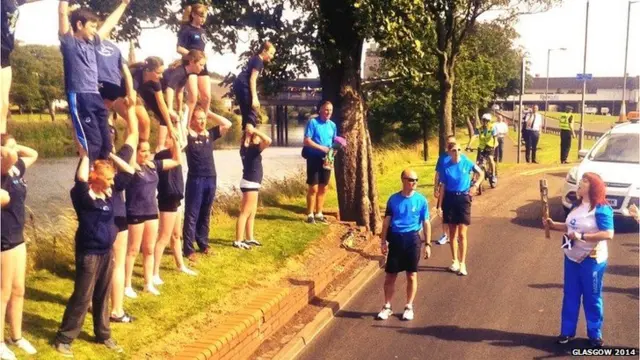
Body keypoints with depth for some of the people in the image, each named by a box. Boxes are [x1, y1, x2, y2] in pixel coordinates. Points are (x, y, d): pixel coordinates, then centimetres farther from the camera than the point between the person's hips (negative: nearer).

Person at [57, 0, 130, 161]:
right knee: (91, 143, -13)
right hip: (79, 98, -8)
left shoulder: (92, 43, 20)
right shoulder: (69, 42, 1)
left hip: (95, 97, 8)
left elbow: (109, 24, 32)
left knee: (105, 143, 7)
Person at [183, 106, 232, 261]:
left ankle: (203, 244, 26)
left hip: (211, 179, 5)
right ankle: (188, 249, 3)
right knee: (191, 216, -1)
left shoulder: (210, 134, 11)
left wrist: (210, 113, 8)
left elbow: (227, 124, 11)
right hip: (195, 179, -5)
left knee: (205, 215, 15)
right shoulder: (188, 135, -4)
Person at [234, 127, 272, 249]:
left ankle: (249, 238, 25)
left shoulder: (246, 147, 5)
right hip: (250, 184, -9)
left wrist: (248, 133, 7)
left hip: (251, 183, 9)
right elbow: (268, 140, -31)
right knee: (245, 213, -6)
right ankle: (238, 241, -4)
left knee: (252, 213, 17)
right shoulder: (253, 148, -18)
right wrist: (255, 130, -23)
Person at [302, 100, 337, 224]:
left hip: (326, 159, 6)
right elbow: (307, 141, -14)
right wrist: (322, 148, -21)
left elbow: (334, 142, 16)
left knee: (323, 188, 10)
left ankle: (319, 214, 20)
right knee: (313, 187, -3)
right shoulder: (313, 122, -8)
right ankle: (310, 215, 5)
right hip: (314, 158, -6)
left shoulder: (332, 125, 9)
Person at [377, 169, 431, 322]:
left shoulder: (421, 200, -2)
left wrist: (427, 244, -3)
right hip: (395, 238, 1)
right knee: (390, 275, 6)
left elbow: (426, 223, 1)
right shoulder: (393, 199, 0)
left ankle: (409, 307, 21)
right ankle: (387, 306, 19)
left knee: (412, 275, 7)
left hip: (412, 239, -1)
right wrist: (383, 241, 2)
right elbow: (387, 221, 5)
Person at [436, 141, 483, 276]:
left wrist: (475, 185, -6)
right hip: (450, 199, 2)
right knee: (452, 233, 10)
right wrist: (439, 205, 0)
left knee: (462, 234, -4)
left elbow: (481, 174, 9)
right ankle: (455, 261, 23)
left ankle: (462, 263, 4)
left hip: (463, 198, -2)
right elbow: (443, 188, 1)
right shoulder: (446, 167, -4)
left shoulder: (467, 163, -6)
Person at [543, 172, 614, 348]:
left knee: (592, 298, 6)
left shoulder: (601, 209, -17)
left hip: (592, 260, -7)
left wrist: (582, 236, -28)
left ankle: (595, 335, 20)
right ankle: (567, 331, 24)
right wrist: (553, 225, 2)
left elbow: (608, 234, -24)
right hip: (571, 257, 7)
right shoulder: (577, 205, 7)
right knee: (570, 296, 13)